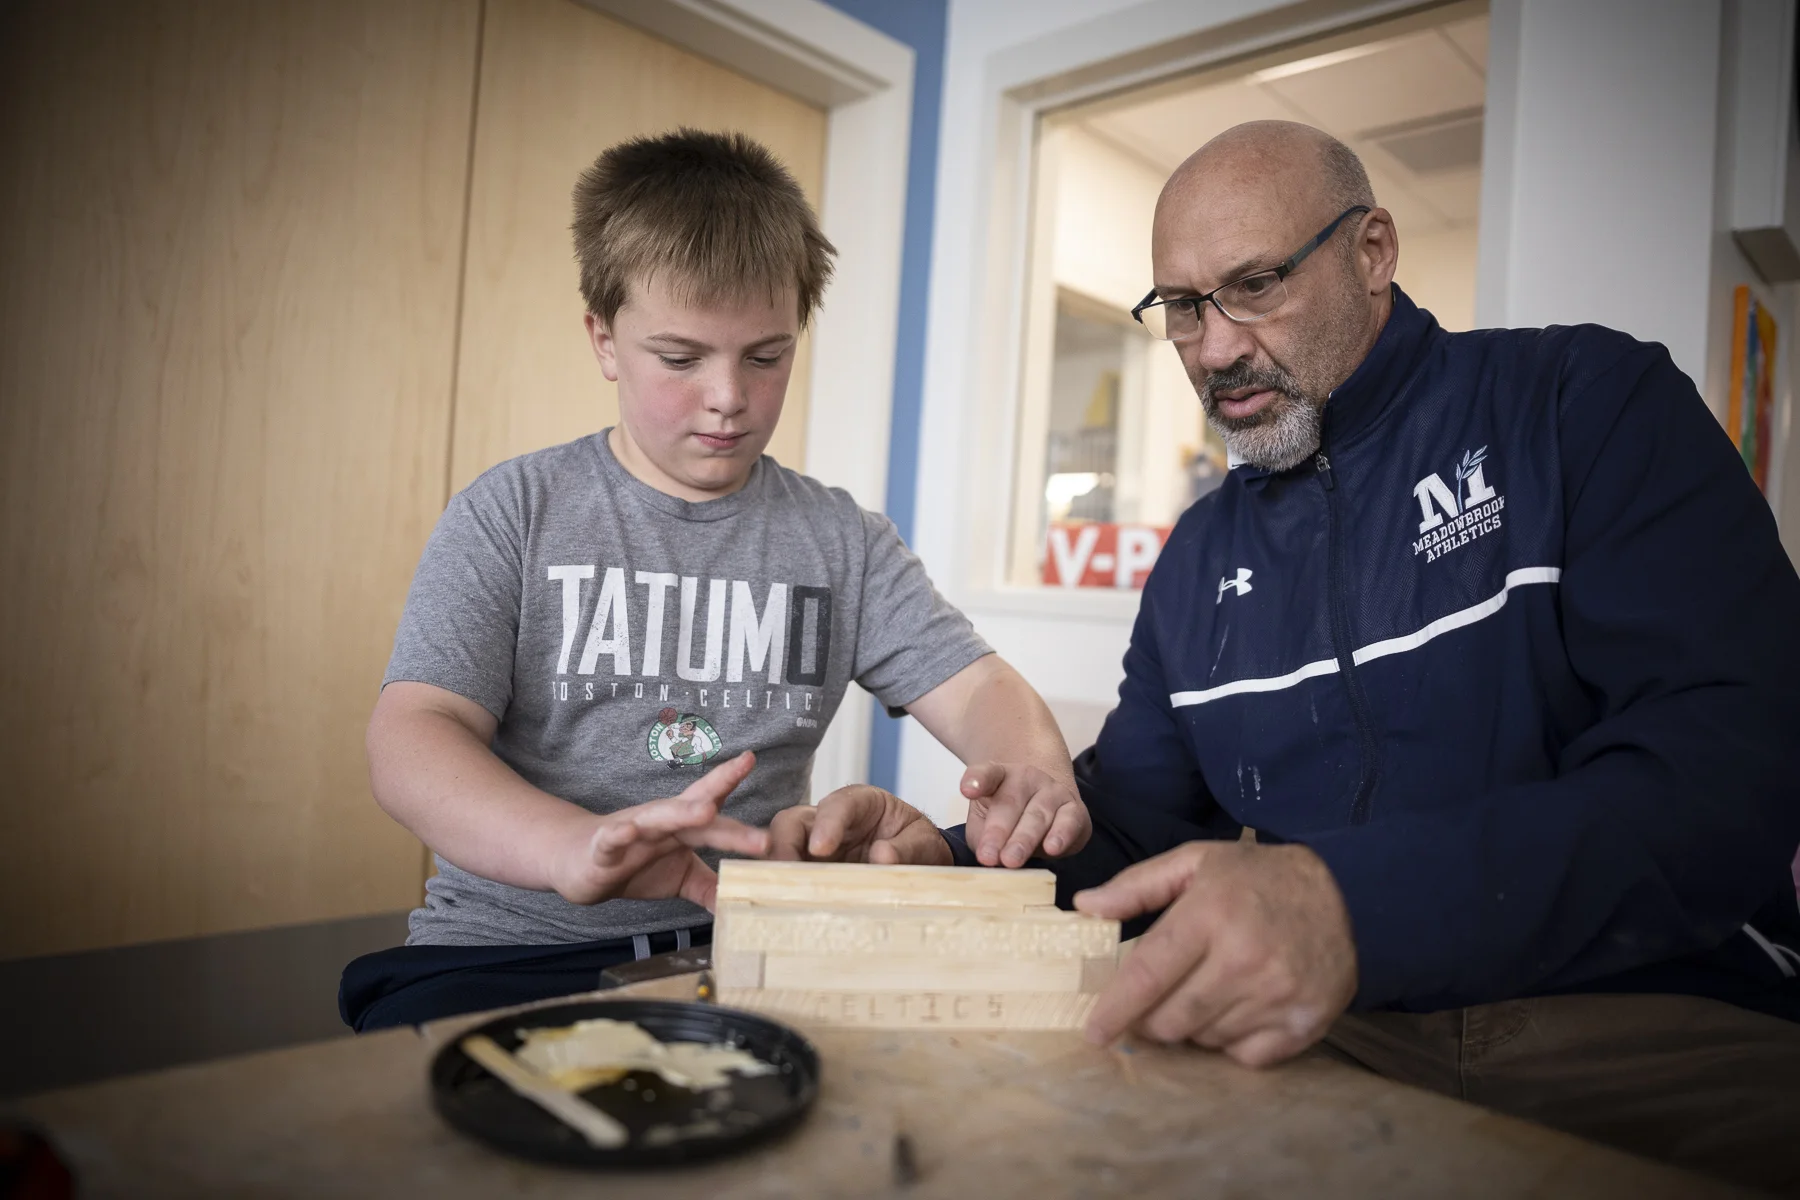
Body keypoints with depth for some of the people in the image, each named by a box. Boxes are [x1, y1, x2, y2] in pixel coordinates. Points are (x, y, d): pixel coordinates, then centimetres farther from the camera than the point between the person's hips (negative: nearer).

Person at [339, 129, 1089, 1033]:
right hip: (513, 947, -2)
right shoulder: (514, 514, 1)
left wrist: (1035, 776, -24)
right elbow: (410, 737, -10)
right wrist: (577, 847, -31)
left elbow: (975, 687, 1)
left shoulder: (840, 540, 10)